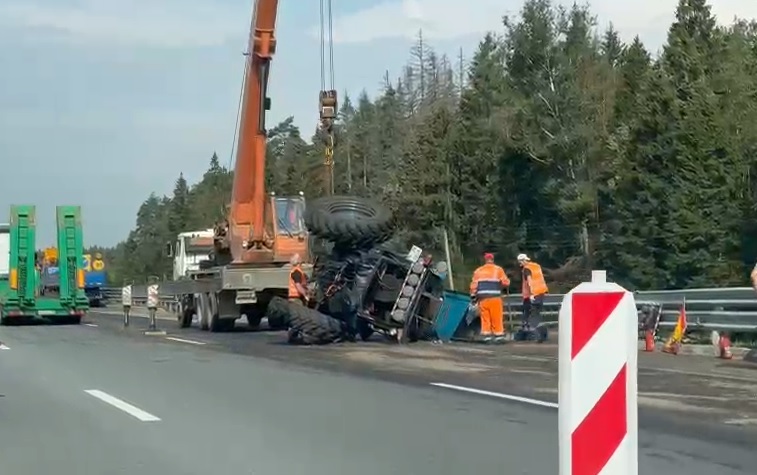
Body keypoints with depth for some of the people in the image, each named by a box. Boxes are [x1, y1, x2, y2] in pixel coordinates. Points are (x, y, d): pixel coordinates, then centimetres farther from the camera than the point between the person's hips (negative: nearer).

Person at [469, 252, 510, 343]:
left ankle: (486, 335, 5)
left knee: (485, 317, 7)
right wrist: (500, 285, 18)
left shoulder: (478, 271, 8)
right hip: (495, 297, -2)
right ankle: (499, 335, 3)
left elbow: (474, 285, 5)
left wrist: (473, 295, 13)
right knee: (497, 318, 3)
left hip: (482, 297, 2)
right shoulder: (498, 270, 1)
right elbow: (506, 282, -2)